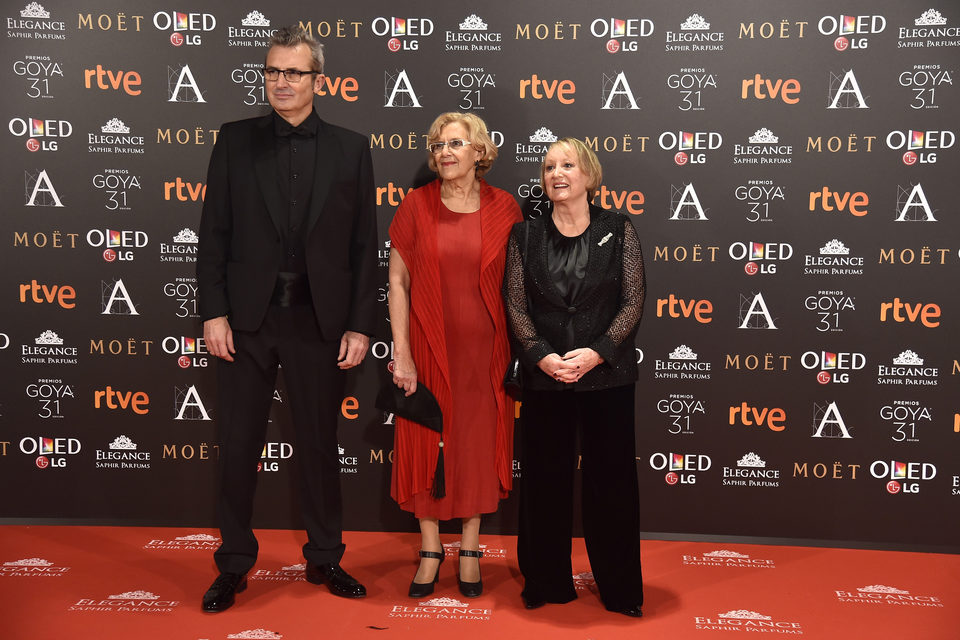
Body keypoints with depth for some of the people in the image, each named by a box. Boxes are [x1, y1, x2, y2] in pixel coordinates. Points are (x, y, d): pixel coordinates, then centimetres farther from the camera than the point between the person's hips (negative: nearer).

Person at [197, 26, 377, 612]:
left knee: (319, 445, 11)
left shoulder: (351, 149, 4)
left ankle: (324, 558, 27)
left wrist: (360, 325, -3)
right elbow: (214, 233, 3)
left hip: (320, 320, 0)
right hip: (247, 318, 1)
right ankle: (235, 564, 23)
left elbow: (365, 245, 2)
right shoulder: (236, 141, 5)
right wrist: (214, 312, -5)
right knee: (238, 446, 8)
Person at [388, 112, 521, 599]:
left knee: (479, 444, 10)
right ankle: (430, 549, 26)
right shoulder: (416, 205, -3)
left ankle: (470, 549, 28)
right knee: (426, 444, 8)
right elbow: (398, 280, -3)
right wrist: (401, 352, -9)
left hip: (485, 349, 0)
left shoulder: (503, 208, -2)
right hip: (429, 348, 0)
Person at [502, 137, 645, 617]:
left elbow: (633, 302, -3)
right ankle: (547, 582, 23)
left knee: (610, 478, 5)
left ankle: (618, 587, 20)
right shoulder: (525, 236, 5)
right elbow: (516, 305, 2)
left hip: (607, 375, -1)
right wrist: (541, 355, -13)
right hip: (543, 376, 1)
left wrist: (596, 352, -15)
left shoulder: (618, 230, 1)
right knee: (545, 478, 8)